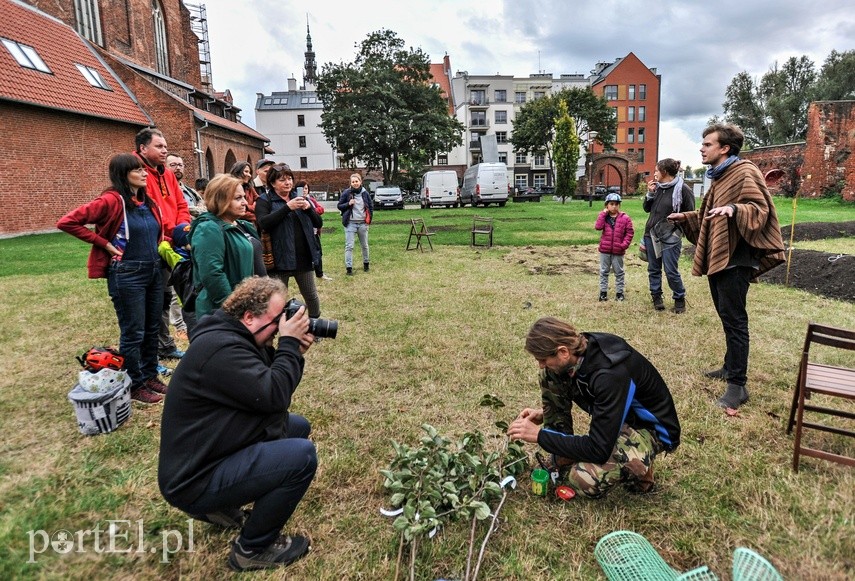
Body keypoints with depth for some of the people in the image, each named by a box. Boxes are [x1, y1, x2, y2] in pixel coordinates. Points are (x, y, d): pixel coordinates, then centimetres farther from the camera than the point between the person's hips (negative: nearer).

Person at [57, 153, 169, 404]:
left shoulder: (149, 203, 8)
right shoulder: (111, 200, -14)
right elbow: (67, 222, -17)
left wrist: (159, 248, 10)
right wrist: (105, 244, -14)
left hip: (154, 271, 7)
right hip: (127, 275, -7)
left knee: (152, 328, 15)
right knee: (133, 333, 2)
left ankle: (150, 376, 29)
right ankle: (135, 385, 16)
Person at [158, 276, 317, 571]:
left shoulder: (233, 336, 6)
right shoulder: (221, 347, -26)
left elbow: (268, 386, 12)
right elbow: (274, 396, -28)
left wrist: (293, 351, -3)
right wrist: (289, 343, -17)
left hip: (212, 452, 11)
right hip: (195, 480, -11)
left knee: (298, 426, 17)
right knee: (302, 455, -23)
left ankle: (225, 505, 18)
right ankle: (253, 548, -2)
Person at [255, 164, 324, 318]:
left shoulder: (300, 198, 12)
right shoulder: (265, 201, -3)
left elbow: (319, 223, 8)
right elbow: (263, 223, -21)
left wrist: (309, 208, -12)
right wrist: (287, 207, -24)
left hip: (304, 257, 4)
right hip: (280, 259, -4)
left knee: (311, 295, 14)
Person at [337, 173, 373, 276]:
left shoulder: (365, 193, 3)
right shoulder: (346, 193, -4)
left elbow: (371, 206, 13)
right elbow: (339, 206, 0)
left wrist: (369, 218, 3)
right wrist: (348, 204, -17)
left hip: (363, 223, 3)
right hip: (350, 223, -2)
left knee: (364, 245, 14)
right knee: (349, 246, -6)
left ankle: (366, 263, 32)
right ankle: (349, 267, -4)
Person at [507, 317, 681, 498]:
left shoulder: (611, 374, -37)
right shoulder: (581, 348, -15)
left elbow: (598, 450, -34)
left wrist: (539, 435, -28)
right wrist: (543, 414, -2)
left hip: (650, 428, -7)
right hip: (615, 414, 8)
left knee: (588, 479, -32)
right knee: (549, 376, -8)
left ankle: (638, 467, 1)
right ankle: (561, 457, 2)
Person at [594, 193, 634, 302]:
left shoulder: (625, 218, -4)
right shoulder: (603, 217, 2)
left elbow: (630, 232, -2)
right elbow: (598, 227, -16)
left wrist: (624, 244, -12)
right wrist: (603, 214, -15)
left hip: (618, 251, -1)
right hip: (605, 249, 2)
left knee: (619, 272, 9)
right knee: (604, 271, 10)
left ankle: (619, 292, 19)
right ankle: (603, 291, 20)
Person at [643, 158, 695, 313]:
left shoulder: (683, 189, -10)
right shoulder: (657, 187, 8)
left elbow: (690, 214, -5)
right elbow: (646, 208, 12)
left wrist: (677, 221, -14)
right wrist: (650, 193, -2)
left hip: (670, 237, -6)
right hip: (651, 235, 6)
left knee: (671, 271, -4)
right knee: (653, 269, 11)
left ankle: (679, 299, 15)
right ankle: (656, 297, 23)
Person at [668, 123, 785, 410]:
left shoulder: (745, 173, -11)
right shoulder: (719, 176, 19)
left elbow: (759, 211, -21)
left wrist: (734, 209, -37)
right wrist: (686, 218, 30)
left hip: (734, 259, -10)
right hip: (717, 257, 10)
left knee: (734, 320, -9)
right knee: (727, 317, 17)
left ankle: (738, 385, -5)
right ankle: (731, 367, 30)